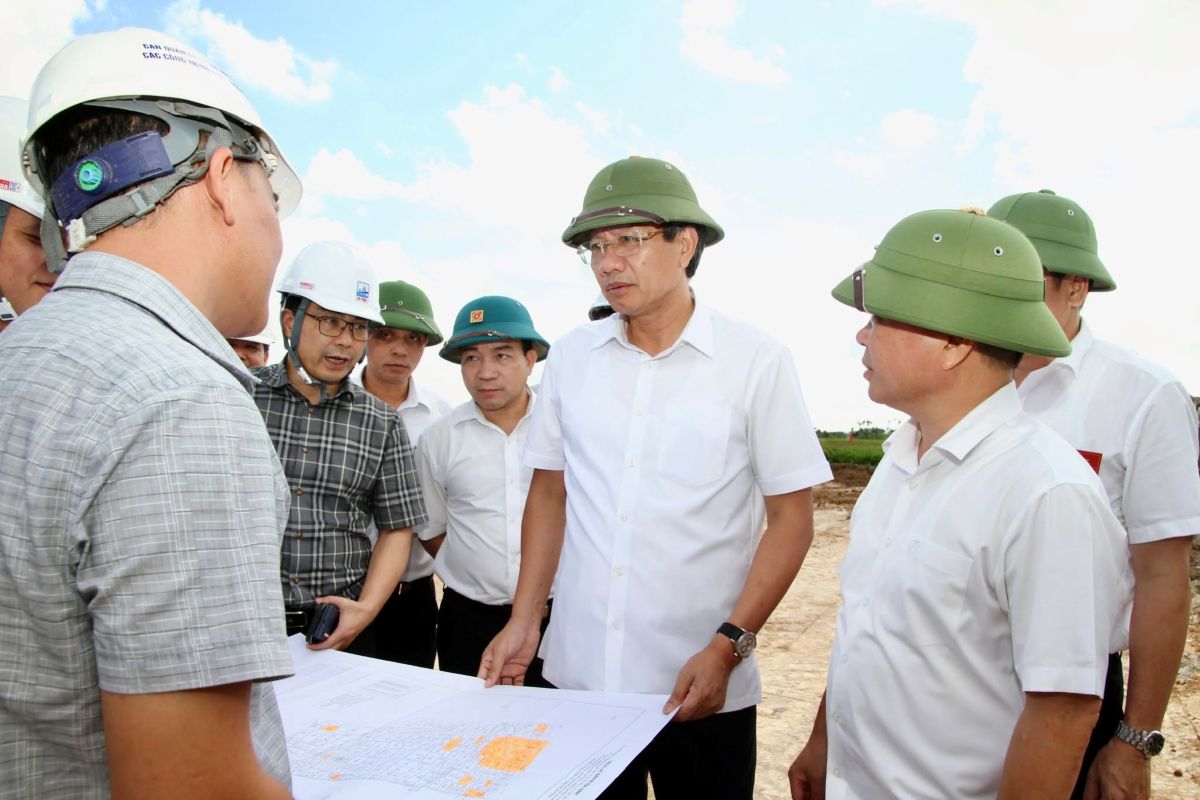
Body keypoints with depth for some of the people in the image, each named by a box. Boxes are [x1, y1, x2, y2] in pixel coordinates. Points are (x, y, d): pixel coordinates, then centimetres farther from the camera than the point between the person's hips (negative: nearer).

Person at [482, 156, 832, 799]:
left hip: (702, 688, -3)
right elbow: (549, 493, 9)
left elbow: (790, 519, -6)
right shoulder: (570, 356, 2)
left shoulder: (756, 361, -8)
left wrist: (727, 648, -13)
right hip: (575, 674, 3)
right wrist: (523, 622, 4)